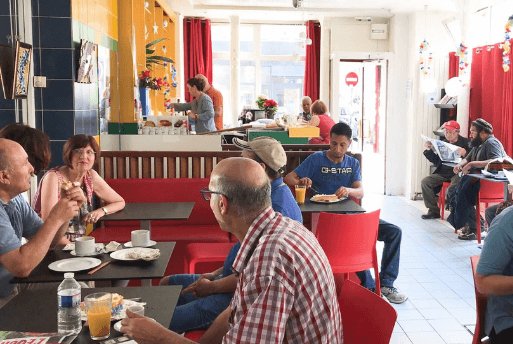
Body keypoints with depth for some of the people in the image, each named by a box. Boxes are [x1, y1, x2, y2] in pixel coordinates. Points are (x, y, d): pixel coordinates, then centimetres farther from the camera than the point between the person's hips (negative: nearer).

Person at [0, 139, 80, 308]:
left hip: (14, 287, 8)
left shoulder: (15, 199, 3)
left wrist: (68, 207, -7)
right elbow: (22, 266, -30)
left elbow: (48, 241, 10)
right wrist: (55, 218, -23)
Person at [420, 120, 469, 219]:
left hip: (458, 173, -7)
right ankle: (433, 210, -4)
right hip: (443, 173, 7)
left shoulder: (465, 142, -1)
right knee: (425, 182, -10)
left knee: (452, 189, -34)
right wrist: (429, 150, 8)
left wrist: (465, 154, -32)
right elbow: (437, 161, 19)